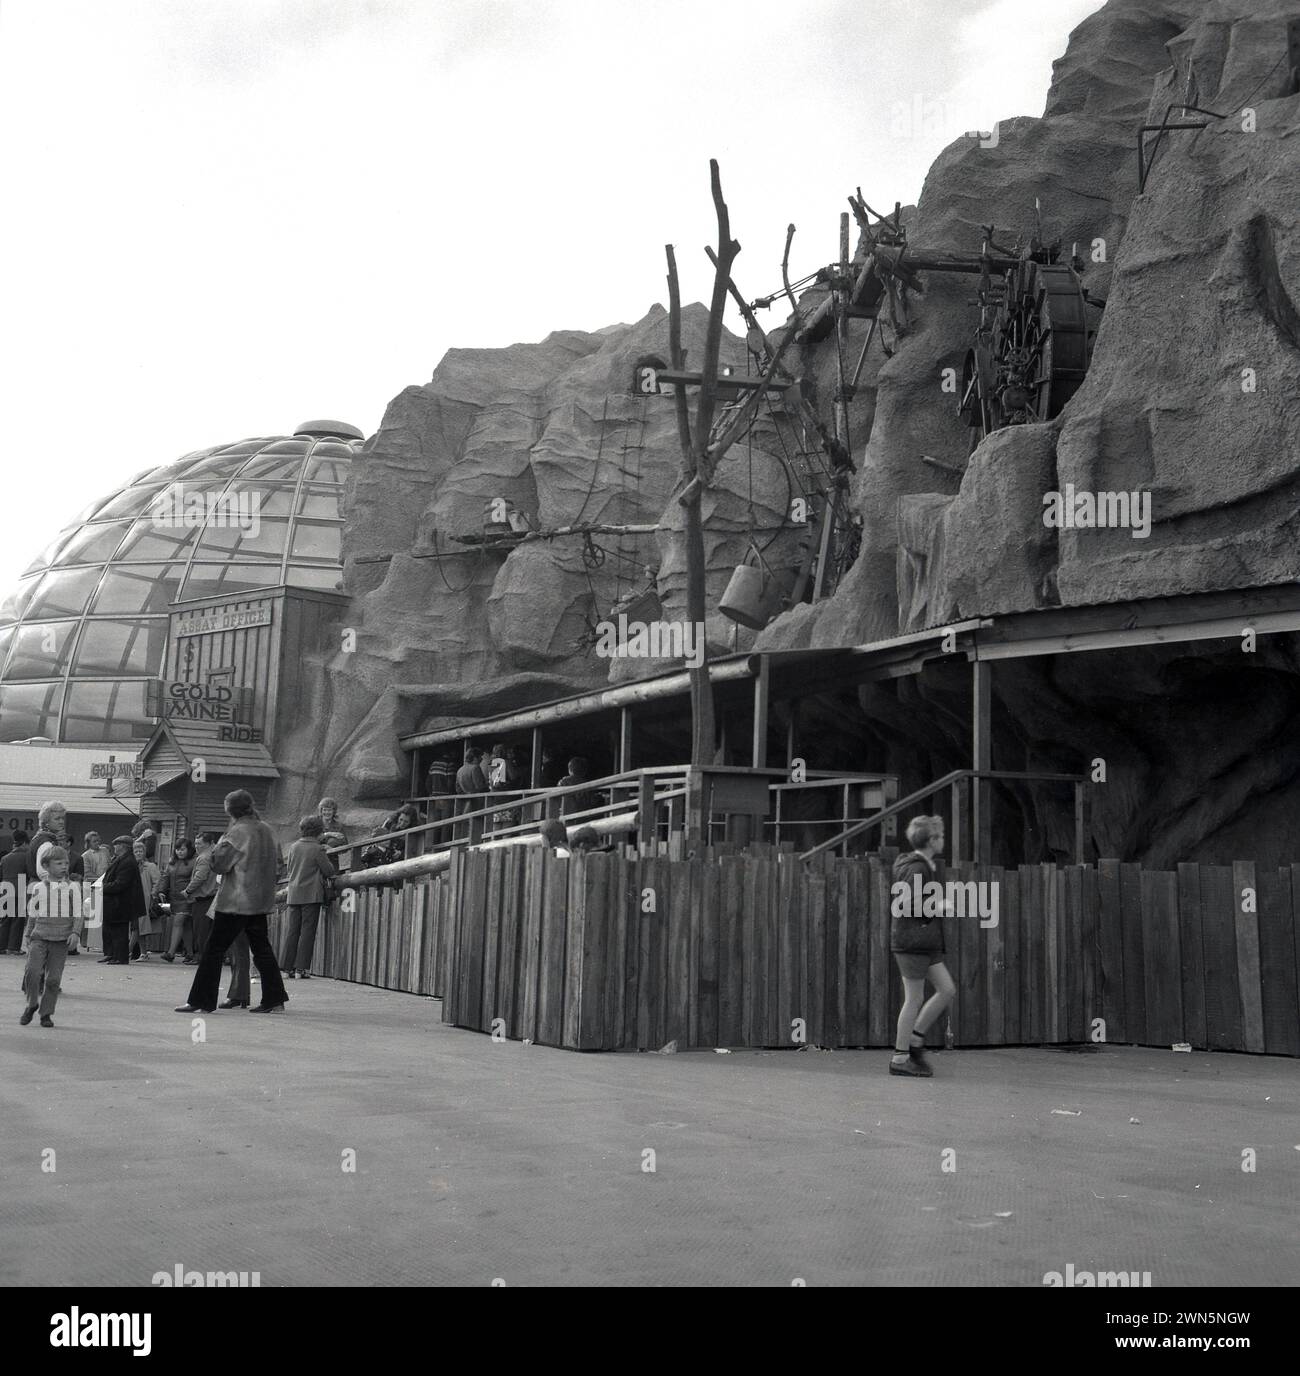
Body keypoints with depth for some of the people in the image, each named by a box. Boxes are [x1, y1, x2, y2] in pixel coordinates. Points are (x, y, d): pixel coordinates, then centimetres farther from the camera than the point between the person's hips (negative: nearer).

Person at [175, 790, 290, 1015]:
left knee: (214, 949, -1)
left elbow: (219, 864, -14)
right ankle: (274, 999, 11)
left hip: (235, 901, -7)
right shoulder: (267, 831, 7)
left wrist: (222, 840, 0)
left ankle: (202, 1001, 0)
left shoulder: (238, 832, -15)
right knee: (261, 948, 13)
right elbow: (277, 860, 17)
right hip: (261, 901, 7)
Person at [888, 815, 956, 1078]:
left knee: (947, 989, 9)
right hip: (912, 940, -10)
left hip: (925, 943, 10)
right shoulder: (916, 868, -15)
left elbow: (900, 902, 21)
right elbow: (906, 904, -24)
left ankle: (915, 1039, 16)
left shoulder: (923, 866, 16)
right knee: (914, 1000, -3)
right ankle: (900, 1059, 5)